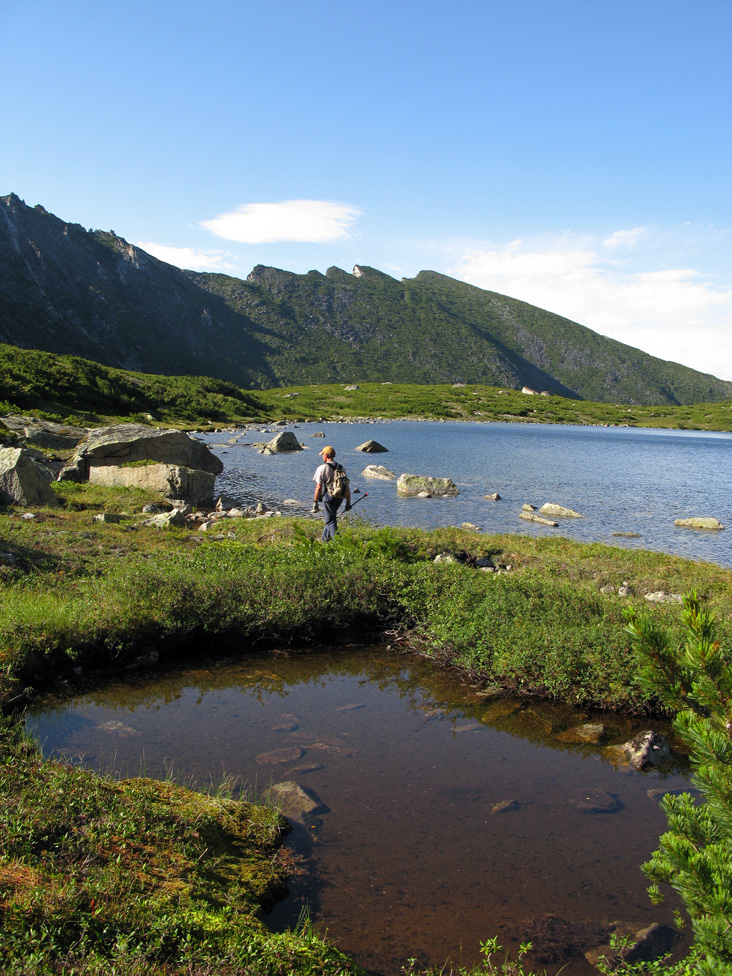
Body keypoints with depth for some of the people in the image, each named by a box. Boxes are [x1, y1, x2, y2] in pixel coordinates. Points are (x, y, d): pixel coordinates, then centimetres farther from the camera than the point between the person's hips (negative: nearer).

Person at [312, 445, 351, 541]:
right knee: (330, 518, 23)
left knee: (330, 521, -2)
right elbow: (347, 487, 8)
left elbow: (319, 487, -13)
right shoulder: (342, 468, 8)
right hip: (339, 498, 6)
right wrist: (348, 503, 13)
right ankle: (324, 539, 37)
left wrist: (315, 502, -7)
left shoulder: (322, 468, -9)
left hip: (328, 496, -6)